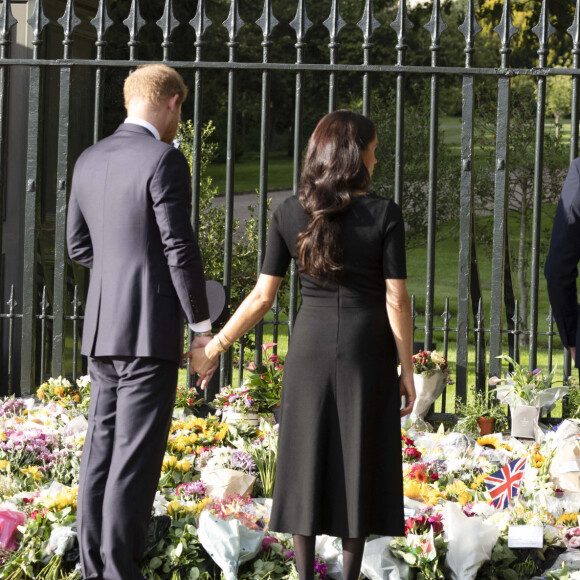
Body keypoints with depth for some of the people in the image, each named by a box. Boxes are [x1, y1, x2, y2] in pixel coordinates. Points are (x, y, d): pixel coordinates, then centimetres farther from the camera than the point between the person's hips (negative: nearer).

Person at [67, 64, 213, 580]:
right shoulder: (164, 160, -12)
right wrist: (202, 324, -6)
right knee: (137, 454, -5)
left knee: (103, 445, 11)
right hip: (150, 329, -7)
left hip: (102, 326, 8)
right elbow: (181, 248, -14)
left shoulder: (90, 161, 11)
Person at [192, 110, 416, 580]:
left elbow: (262, 297, -2)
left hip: (310, 347, 2)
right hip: (368, 351, -2)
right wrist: (407, 371, -2)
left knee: (307, 458, 8)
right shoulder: (385, 214, -8)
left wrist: (215, 347, 8)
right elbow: (396, 301, -9)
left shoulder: (290, 214, -1)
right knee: (358, 460, 6)